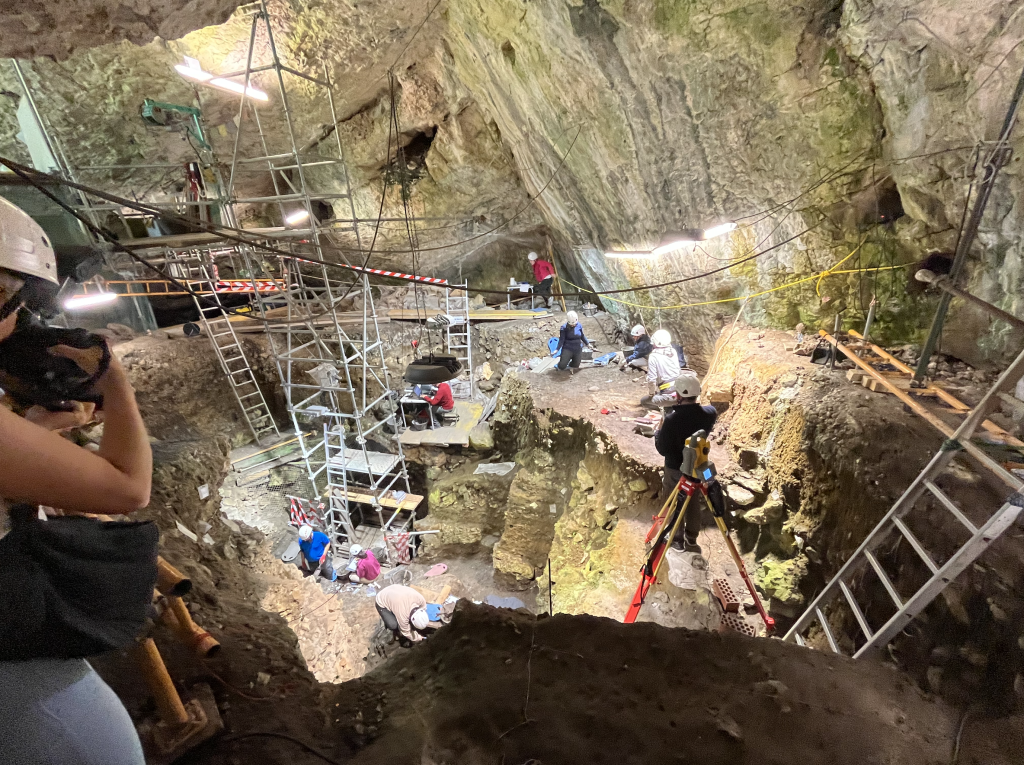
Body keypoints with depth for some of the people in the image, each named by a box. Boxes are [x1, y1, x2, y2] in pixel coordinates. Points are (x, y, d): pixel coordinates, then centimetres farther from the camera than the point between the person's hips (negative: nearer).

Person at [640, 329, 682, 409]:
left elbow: (651, 379, -12)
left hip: (670, 396, -6)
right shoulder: (673, 352, 6)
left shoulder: (653, 357, -11)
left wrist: (651, 393, 5)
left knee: (643, 401, 14)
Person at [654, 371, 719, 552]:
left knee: (676, 504, 19)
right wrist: (677, 410, 4)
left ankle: (677, 538, 36)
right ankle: (691, 541, 37)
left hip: (675, 469, -3)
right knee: (694, 504, 23)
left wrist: (658, 431, -4)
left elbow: (662, 449, -21)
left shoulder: (671, 419, -31)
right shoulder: (710, 413, -17)